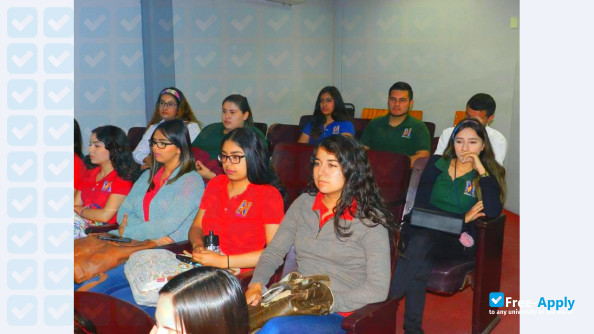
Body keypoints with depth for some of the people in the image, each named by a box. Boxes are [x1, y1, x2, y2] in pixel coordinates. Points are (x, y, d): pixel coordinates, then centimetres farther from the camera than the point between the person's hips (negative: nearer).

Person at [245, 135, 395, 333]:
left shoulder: (370, 220, -7)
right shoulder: (303, 204, 8)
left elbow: (378, 289, -11)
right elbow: (273, 252, 9)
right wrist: (256, 285, -10)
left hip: (340, 315, -4)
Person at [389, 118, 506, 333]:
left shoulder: (490, 173, 7)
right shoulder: (437, 164, 10)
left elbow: (493, 212, -11)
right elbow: (420, 203, -1)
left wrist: (481, 170, -11)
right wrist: (461, 218, -10)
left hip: (459, 240, -1)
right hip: (425, 229, 2)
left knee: (421, 241, -36)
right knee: (421, 263, -36)